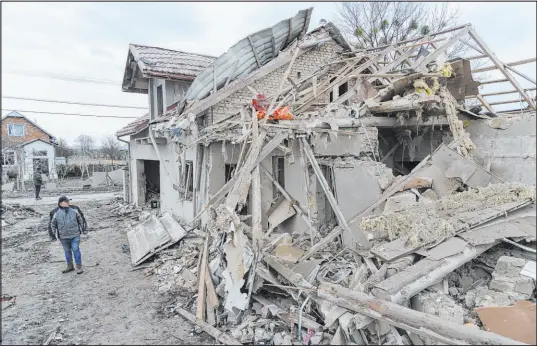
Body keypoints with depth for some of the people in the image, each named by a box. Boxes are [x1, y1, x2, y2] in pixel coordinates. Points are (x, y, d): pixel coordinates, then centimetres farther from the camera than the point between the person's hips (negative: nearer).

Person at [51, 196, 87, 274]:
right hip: (64, 237, 1)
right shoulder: (57, 214, -3)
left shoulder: (74, 211, -2)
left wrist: (83, 229, 14)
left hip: (75, 235, -1)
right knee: (67, 251, 14)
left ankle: (79, 266, 7)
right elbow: (53, 224, 9)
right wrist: (55, 234, 6)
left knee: (76, 250, -4)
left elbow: (80, 220, 11)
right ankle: (70, 266, 31)